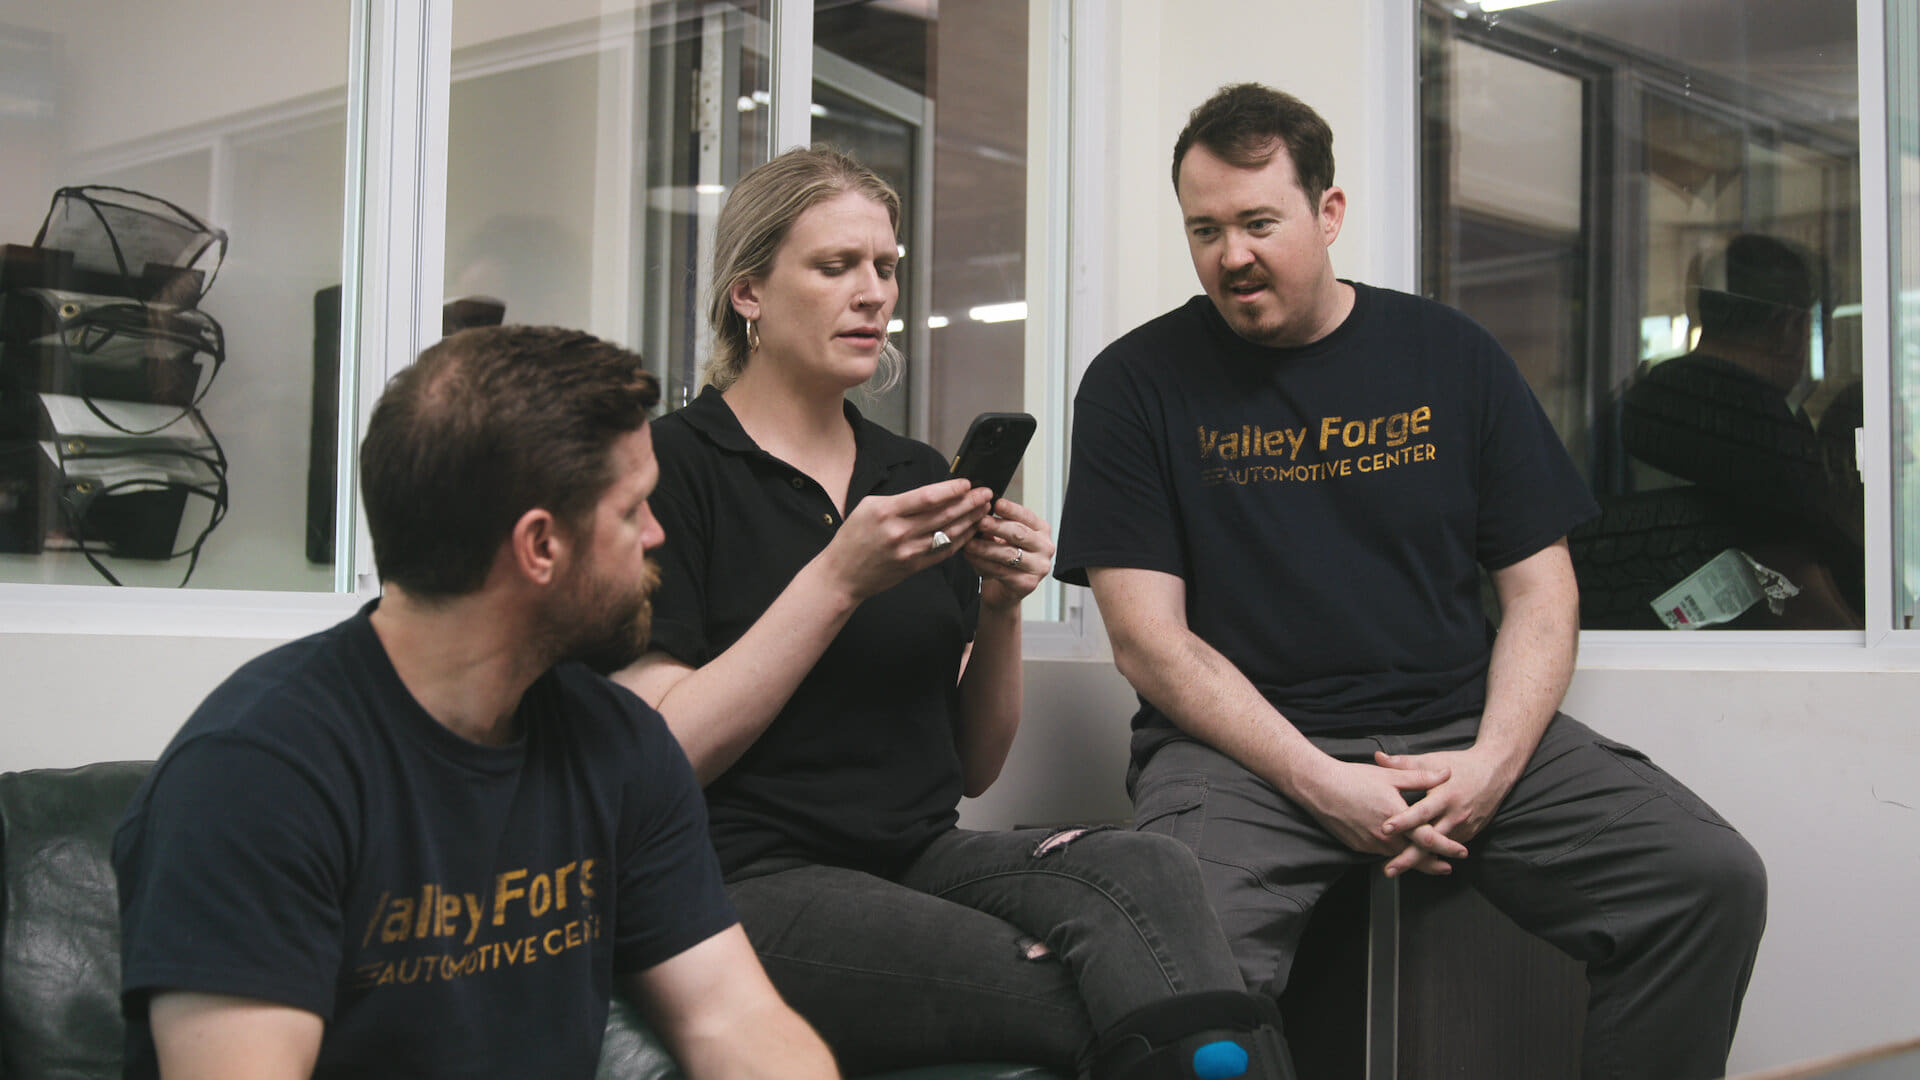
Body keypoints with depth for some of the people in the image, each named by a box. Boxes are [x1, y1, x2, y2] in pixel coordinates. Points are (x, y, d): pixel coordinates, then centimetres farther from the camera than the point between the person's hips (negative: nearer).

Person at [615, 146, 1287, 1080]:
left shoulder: (914, 472, 17)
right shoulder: (675, 465, -1)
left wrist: (999, 610, -1)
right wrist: (839, 579, -14)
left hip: (923, 857, 6)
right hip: (752, 883, -5)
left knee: (1147, 871, -28)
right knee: (1075, 996, -32)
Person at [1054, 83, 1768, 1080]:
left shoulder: (1451, 356, 11)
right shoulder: (1137, 384, 2)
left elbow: (1540, 589, 10)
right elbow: (1149, 641, -4)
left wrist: (1494, 761, -9)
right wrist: (1322, 783, -15)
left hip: (1462, 727, 3)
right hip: (1244, 748, -3)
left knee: (1714, 881, -17)